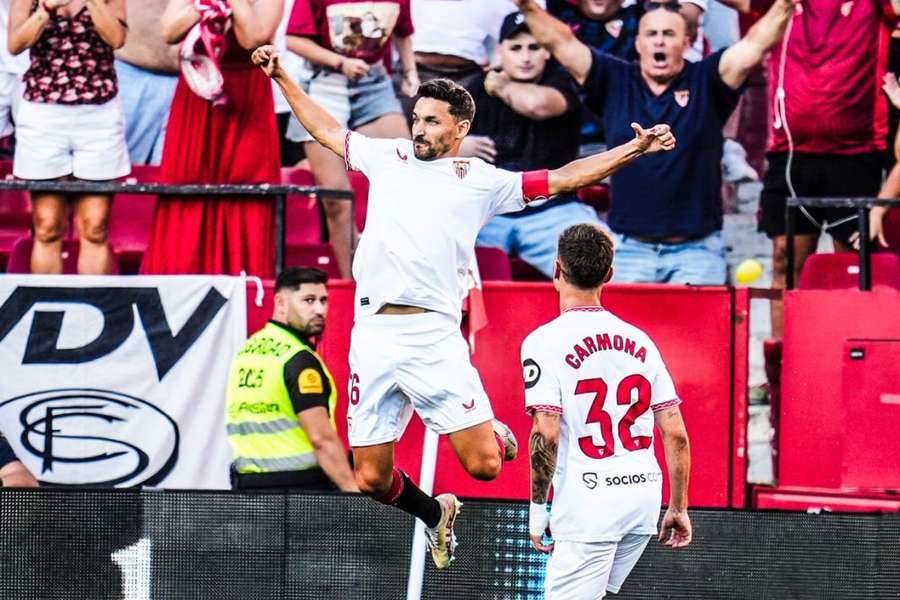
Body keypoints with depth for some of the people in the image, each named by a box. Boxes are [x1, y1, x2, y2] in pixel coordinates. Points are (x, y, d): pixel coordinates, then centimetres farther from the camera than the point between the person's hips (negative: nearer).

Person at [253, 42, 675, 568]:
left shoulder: (482, 182, 10)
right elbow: (327, 130, 32)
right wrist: (282, 77, 33)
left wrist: (632, 150, 2)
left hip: (434, 335, -3)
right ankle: (435, 514, 33)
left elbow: (564, 179, 9)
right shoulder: (388, 157, 18)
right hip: (373, 336, 3)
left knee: (483, 465, -10)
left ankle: (498, 436, 28)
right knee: (371, 477, 1)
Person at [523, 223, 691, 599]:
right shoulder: (638, 340, 10)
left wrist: (537, 506, -6)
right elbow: (676, 433, 8)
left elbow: (546, 433, -15)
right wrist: (678, 507, 15)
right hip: (644, 493, 6)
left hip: (588, 501, -6)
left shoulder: (546, 340, -6)